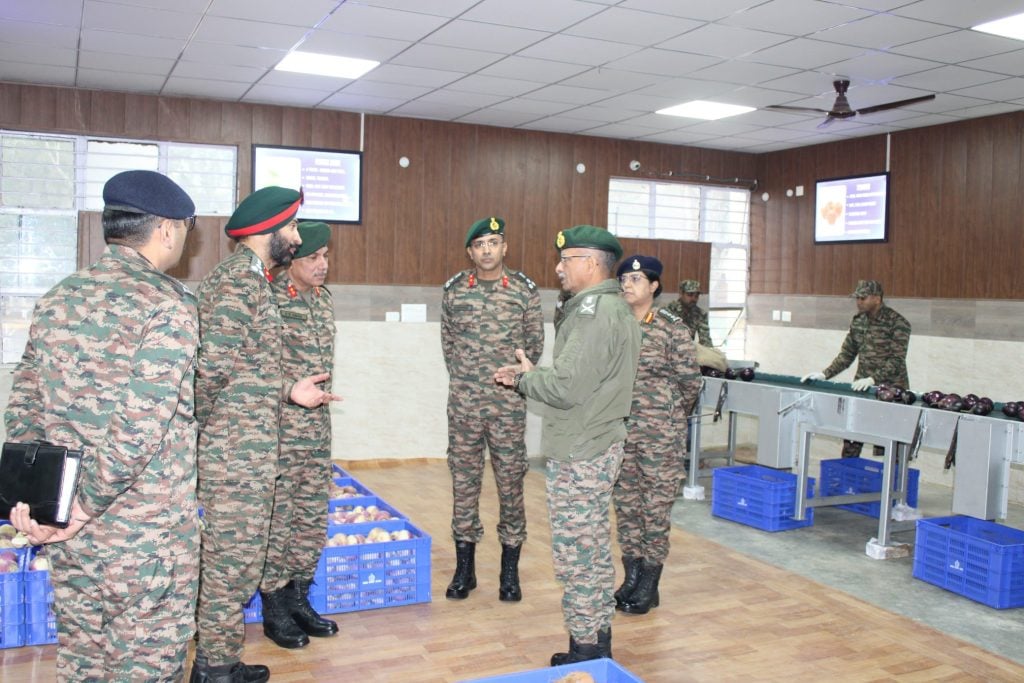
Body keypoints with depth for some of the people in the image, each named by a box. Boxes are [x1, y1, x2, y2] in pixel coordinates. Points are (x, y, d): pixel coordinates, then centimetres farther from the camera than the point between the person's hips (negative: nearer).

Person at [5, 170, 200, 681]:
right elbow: (141, 425, -23)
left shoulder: (58, 298, 6)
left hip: (68, 529, 7)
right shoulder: (167, 304, -16)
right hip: (148, 531, -7)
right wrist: (88, 505, -14)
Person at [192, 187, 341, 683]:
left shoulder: (250, 278, 16)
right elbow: (215, 363, -26)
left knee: (235, 555, 17)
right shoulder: (240, 278, -16)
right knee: (234, 557, 1)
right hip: (236, 448, -10)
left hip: (248, 447, 10)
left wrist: (288, 390, 13)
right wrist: (200, 421, -12)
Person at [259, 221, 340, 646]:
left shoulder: (324, 299, 10)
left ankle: (298, 597, 27)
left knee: (314, 516, 13)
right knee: (276, 517, 3)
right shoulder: (269, 298, -12)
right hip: (279, 427, -7)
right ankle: (273, 607, 16)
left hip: (318, 426, 7)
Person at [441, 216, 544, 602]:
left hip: (509, 406, -1)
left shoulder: (525, 291, -1)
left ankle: (510, 571, 17)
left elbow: (535, 343, 8)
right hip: (463, 404, 2)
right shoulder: (454, 290, 3)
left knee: (510, 484, 4)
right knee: (463, 483, 8)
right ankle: (464, 569, 20)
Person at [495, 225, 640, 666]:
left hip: (579, 455, -11)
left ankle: (585, 653, 10)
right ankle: (598, 642, 29)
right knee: (596, 551, 18)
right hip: (599, 447, 11)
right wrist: (530, 376, 6)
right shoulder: (614, 308, 14)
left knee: (575, 557, -1)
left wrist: (523, 377, -6)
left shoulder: (594, 312, -19)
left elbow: (565, 388, -24)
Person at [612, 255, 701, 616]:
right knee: (625, 504, 12)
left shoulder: (672, 328, -9)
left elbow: (690, 380, -2)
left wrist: (670, 415, 8)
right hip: (619, 428, 5)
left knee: (656, 507, 4)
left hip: (660, 431, -4)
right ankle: (631, 578, 25)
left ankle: (649, 585, 17)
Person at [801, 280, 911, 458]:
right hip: (861, 388, 6)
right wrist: (824, 374, 3)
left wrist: (873, 379, -28)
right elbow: (847, 355, 14)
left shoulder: (897, 323, -11)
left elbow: (897, 361, -17)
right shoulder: (858, 321, 9)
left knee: (883, 448, -2)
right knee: (850, 444, 5)